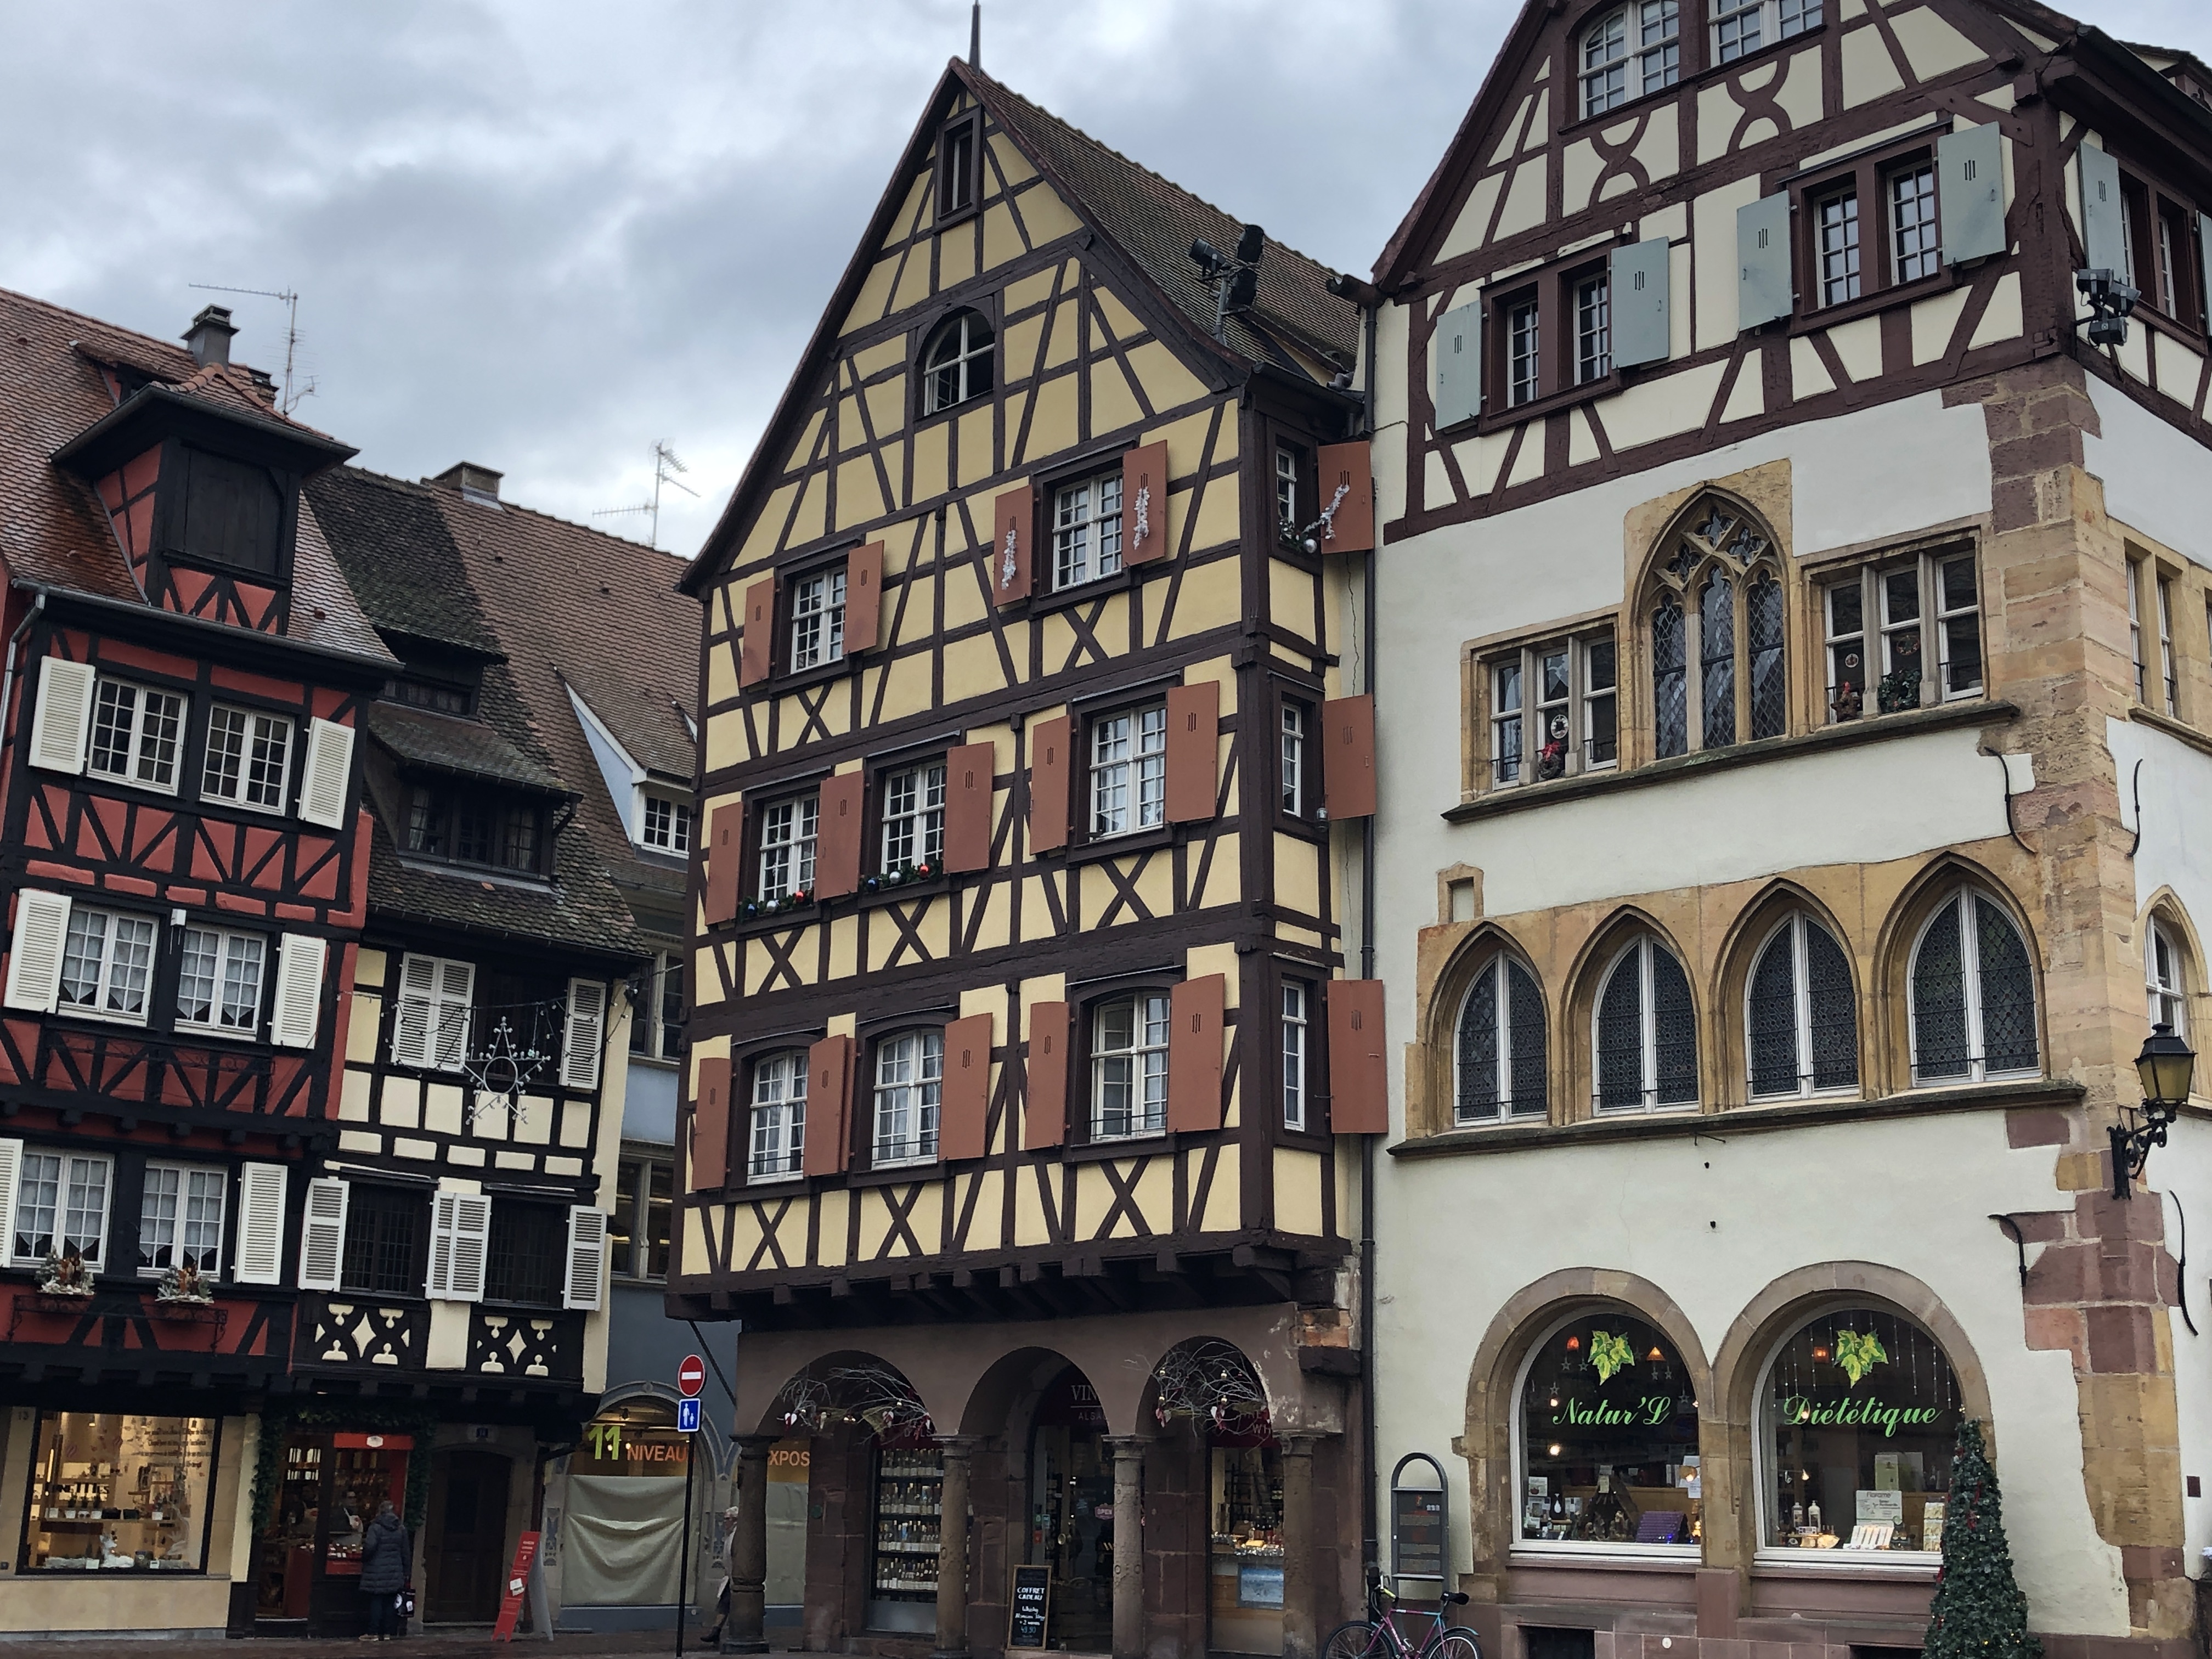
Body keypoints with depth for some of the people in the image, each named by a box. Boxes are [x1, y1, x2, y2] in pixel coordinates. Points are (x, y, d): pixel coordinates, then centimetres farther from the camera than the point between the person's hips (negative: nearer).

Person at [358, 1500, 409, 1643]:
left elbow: (370, 1547, -19)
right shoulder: (401, 1530, 8)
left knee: (376, 1602, 0)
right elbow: (405, 1552, 10)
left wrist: (365, 1559, 1)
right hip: (395, 1572, 4)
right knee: (390, 1602, 8)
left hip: (377, 1572, -4)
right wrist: (405, 1573, 15)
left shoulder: (376, 1528, -9)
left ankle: (374, 1633, 1)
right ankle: (388, 1633, 11)